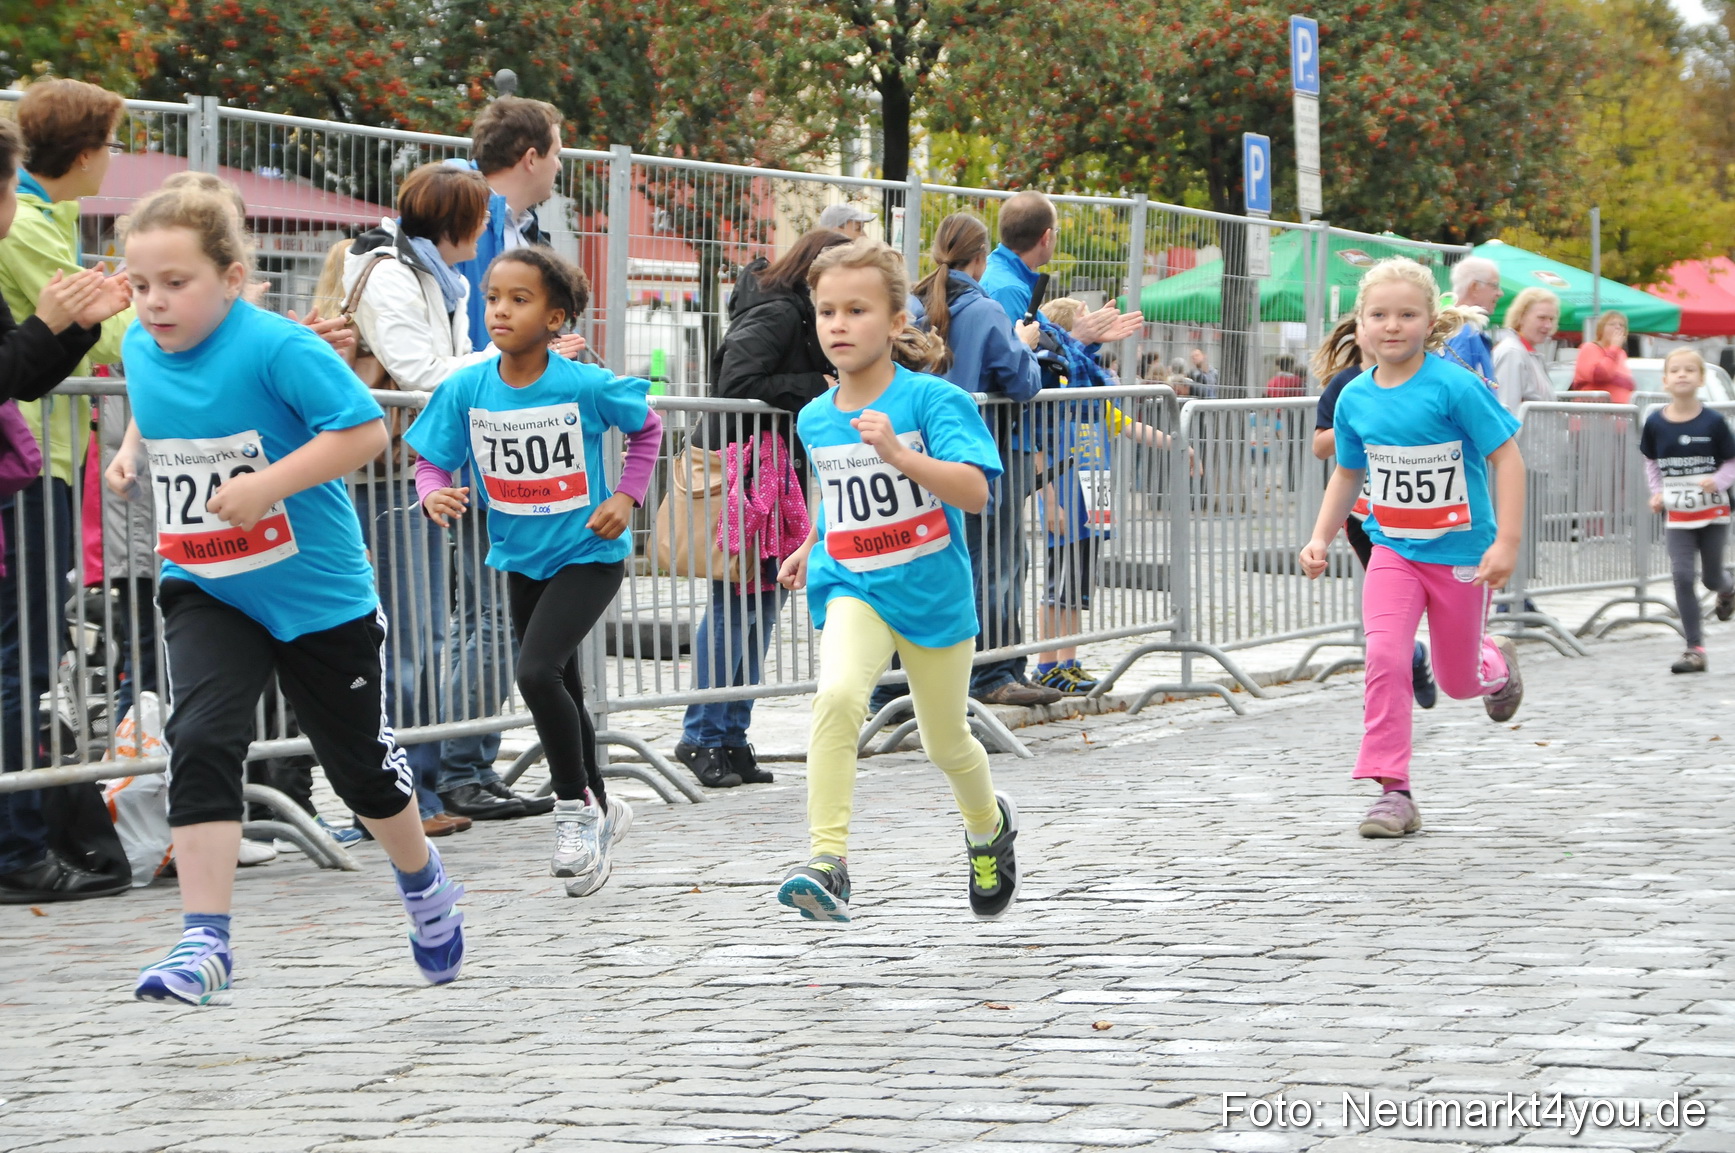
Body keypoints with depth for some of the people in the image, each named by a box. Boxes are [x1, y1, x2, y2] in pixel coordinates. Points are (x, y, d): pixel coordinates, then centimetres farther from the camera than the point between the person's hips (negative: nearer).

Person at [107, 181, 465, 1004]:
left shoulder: (277, 349, -23)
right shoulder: (140, 350, -2)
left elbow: (364, 430, -24)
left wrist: (269, 483, -32)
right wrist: (132, 453, 1)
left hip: (315, 588, -4)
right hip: (204, 590, 4)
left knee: (358, 760, 13)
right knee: (200, 741, -17)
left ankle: (424, 885, 42)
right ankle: (204, 941, -17)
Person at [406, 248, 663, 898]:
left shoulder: (586, 386, -17)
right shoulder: (465, 390, -10)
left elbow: (647, 428, 1)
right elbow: (432, 461, -4)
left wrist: (627, 497, -8)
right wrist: (435, 494, -25)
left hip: (588, 554, -5)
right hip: (521, 558, 5)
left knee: (537, 670, -23)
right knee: (560, 692, 17)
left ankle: (576, 808, -5)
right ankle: (601, 812, 38)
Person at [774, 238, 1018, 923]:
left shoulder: (931, 400, -14)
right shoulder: (815, 420, 2)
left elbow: (974, 491, -27)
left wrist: (898, 454, -37)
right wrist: (811, 548, 17)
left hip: (933, 591, -2)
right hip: (853, 590, 2)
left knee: (946, 744, 15)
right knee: (837, 694, -29)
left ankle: (990, 827, 49)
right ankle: (827, 864, -32)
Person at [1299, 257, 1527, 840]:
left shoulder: (1453, 386, -17)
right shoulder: (1355, 398, -2)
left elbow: (1506, 457, -14)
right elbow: (1348, 474, 15)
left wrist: (1506, 542, -20)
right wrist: (1321, 538, 6)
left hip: (1459, 552, -3)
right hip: (1393, 549, 3)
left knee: (1458, 681, 10)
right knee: (1385, 658, -18)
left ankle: (1496, 664, 48)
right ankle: (1393, 792, -12)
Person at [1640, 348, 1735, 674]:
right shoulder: (1656, 423, -5)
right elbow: (1651, 462, 11)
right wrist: (1657, 493, -2)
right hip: (1678, 515, 1)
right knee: (1683, 576, -7)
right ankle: (1695, 650, -3)